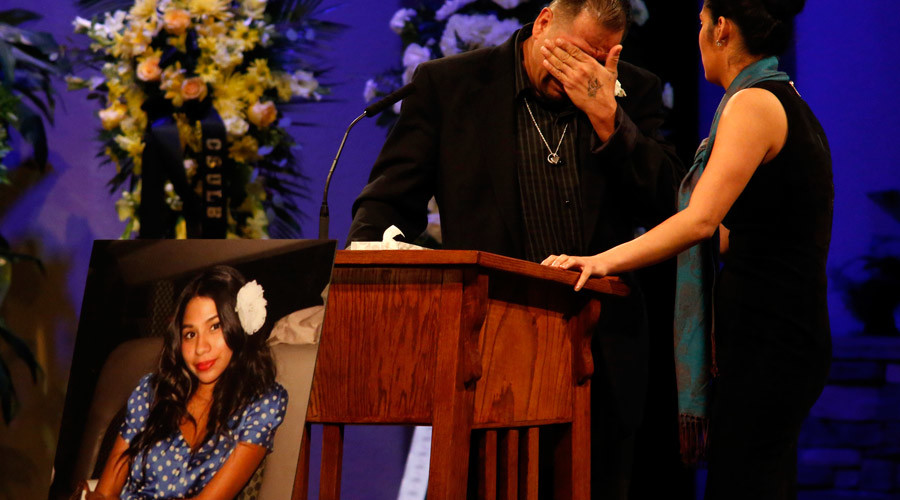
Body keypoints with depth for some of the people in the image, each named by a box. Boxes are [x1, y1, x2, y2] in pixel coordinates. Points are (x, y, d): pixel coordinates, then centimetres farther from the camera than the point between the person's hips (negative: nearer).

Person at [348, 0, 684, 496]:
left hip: (601, 358, 2)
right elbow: (389, 200, 1)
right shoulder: (448, 83, 1)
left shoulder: (633, 93, 6)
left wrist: (605, 114, -13)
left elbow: (666, 208, -4)